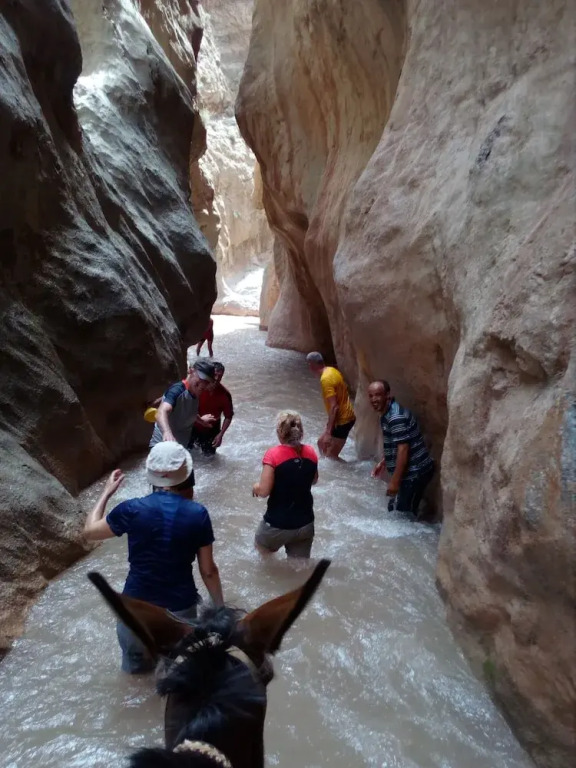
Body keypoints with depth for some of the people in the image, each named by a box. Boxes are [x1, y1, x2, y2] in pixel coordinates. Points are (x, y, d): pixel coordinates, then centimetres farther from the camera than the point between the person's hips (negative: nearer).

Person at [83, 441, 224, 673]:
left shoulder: (133, 509, -19)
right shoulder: (198, 514, -16)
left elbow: (89, 531, -1)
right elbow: (208, 570, -8)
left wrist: (107, 492, 10)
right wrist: (220, 607, 8)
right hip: (181, 606, 0)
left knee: (134, 664, 32)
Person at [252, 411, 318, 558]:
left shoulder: (273, 455, -20)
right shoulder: (310, 453, -5)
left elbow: (263, 491, -19)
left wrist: (255, 486, 2)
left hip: (278, 525, -4)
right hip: (305, 525, 4)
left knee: (263, 552, 29)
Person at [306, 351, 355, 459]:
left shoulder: (325, 379, -24)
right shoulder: (332, 371, 6)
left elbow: (334, 407, -27)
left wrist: (328, 432, -25)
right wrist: (330, 422, 25)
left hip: (342, 420, -10)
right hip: (344, 416, 10)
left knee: (331, 456, -1)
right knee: (321, 443, 21)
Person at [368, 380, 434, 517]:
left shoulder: (396, 417, -23)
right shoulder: (387, 414, 10)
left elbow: (403, 449, -25)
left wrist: (394, 481, -23)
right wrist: (383, 463, 22)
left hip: (415, 472, -10)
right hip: (409, 471, 10)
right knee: (394, 508, 17)